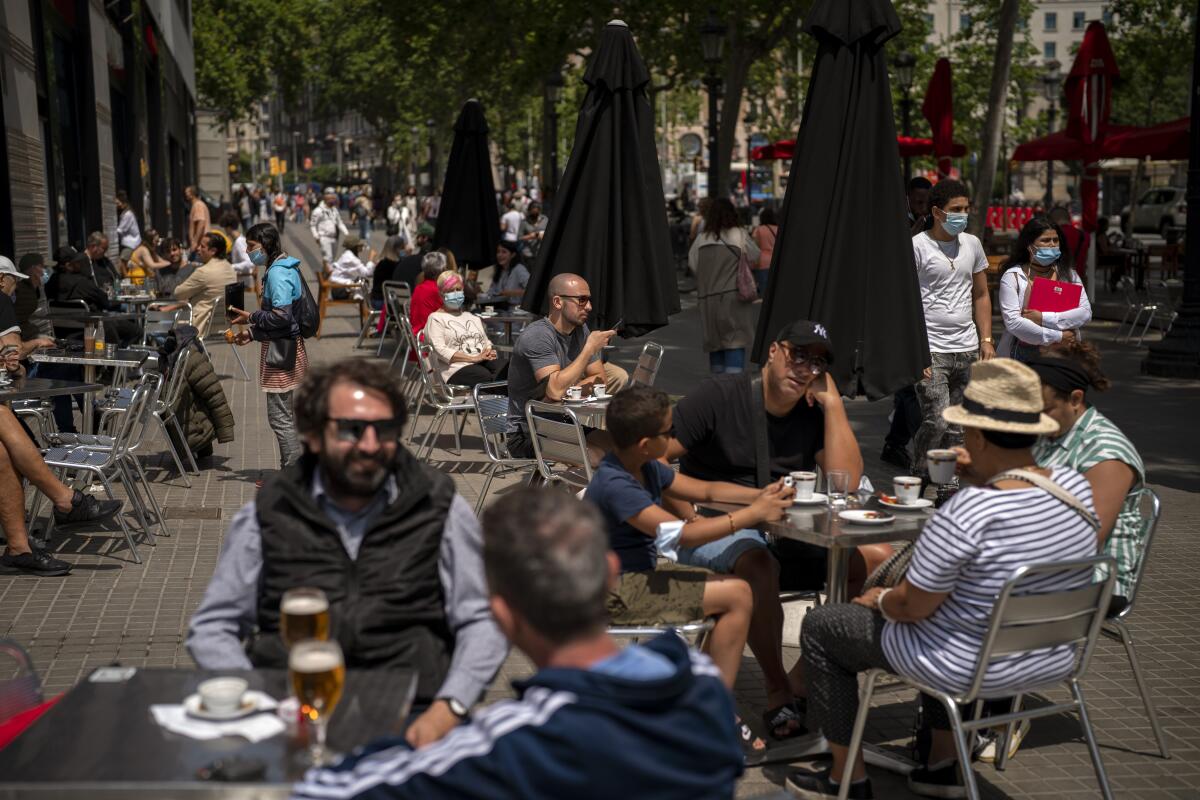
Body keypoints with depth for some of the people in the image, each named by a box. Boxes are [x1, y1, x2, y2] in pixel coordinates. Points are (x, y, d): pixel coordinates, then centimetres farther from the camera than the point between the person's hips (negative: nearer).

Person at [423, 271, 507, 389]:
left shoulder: (472, 317, 32)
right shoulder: (436, 318, 11)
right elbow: (441, 350, -4)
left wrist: (491, 351, 0)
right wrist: (474, 358, -13)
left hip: (484, 361, 5)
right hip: (458, 367, -5)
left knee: (507, 366, -32)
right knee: (488, 379, -39)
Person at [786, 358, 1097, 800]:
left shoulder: (964, 513, -31)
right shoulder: (1076, 485, -9)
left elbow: (911, 606, -21)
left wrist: (880, 599, -1)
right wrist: (981, 479, 11)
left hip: (971, 666, -7)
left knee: (820, 626, 12)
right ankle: (943, 765, 39)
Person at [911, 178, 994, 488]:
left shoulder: (972, 244, 13)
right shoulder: (917, 247, -5)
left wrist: (986, 340, 11)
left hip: (968, 349, 6)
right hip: (932, 351, -6)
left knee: (959, 429, 7)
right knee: (936, 423, -13)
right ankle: (919, 481, 5)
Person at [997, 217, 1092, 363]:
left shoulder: (1069, 274, 10)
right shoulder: (1012, 277, -1)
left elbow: (1085, 314, -2)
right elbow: (1012, 322, -13)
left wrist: (1044, 318, -13)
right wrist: (1057, 336, -11)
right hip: (1024, 355, -3)